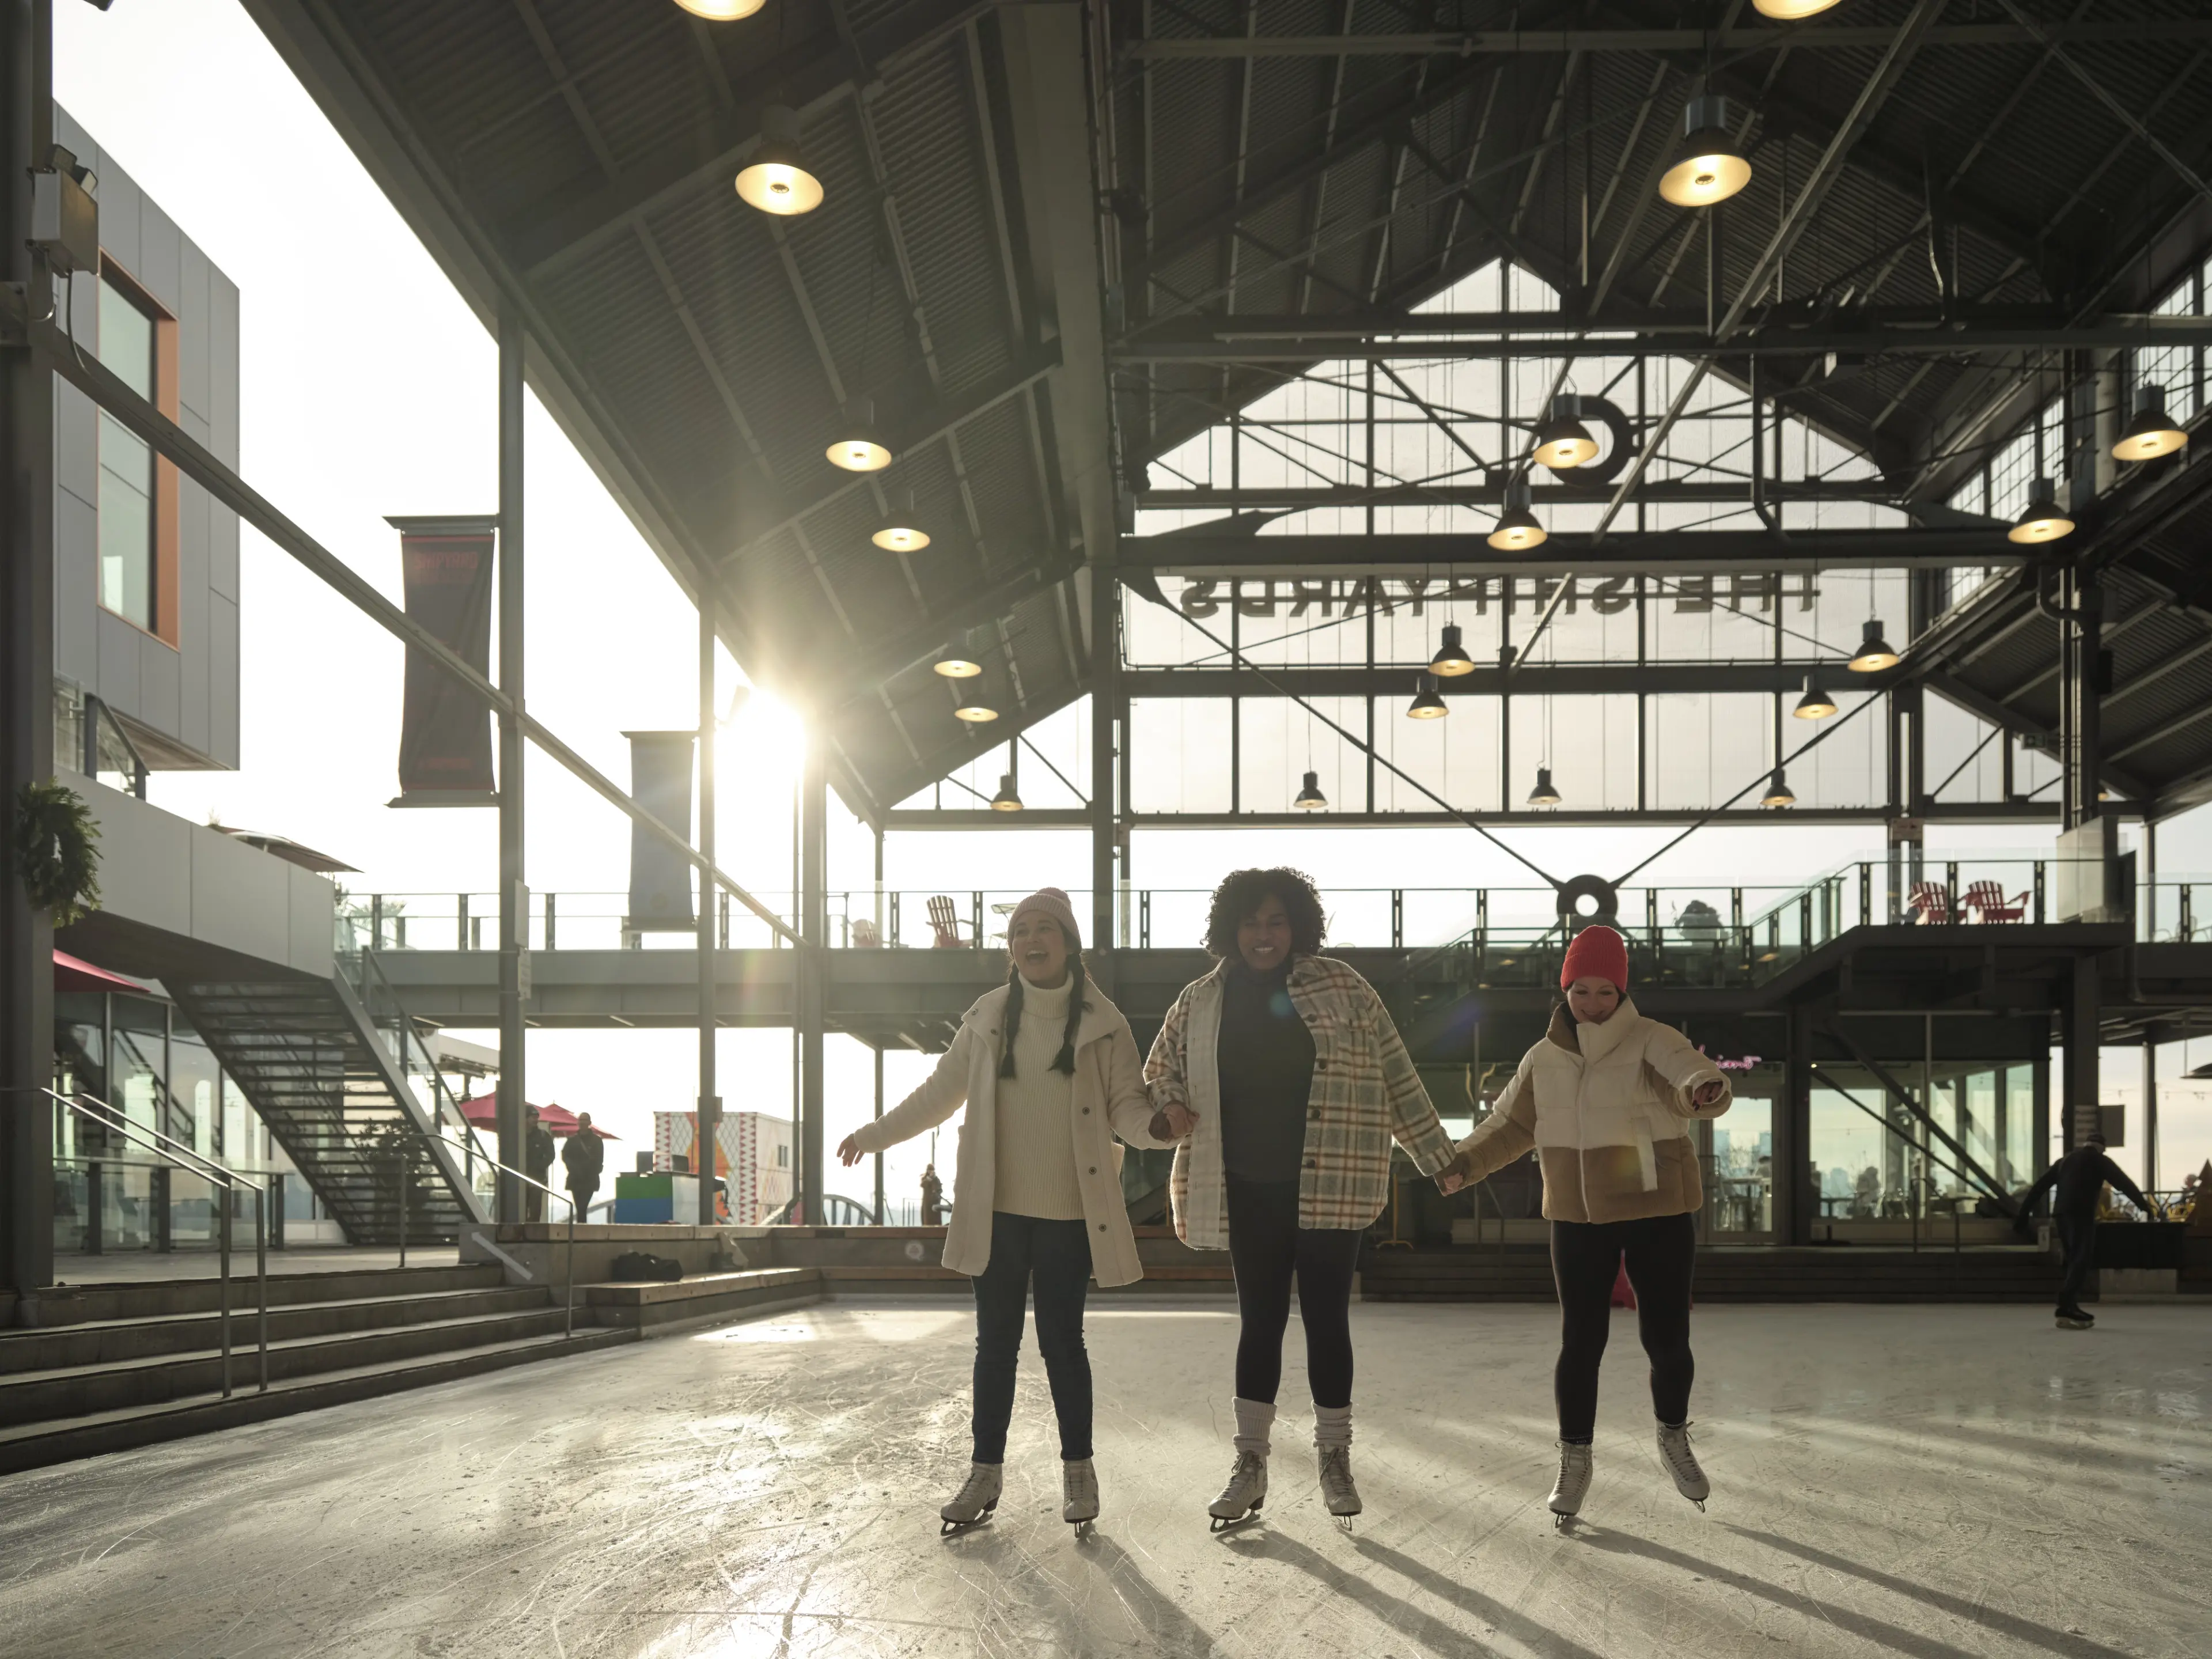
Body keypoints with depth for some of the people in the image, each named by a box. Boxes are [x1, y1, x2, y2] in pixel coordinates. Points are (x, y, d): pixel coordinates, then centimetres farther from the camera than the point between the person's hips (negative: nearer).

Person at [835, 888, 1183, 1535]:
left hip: (1068, 1213, -2)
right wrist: (874, 1135, 16)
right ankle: (986, 1471, 18)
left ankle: (1078, 1469, 19)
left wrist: (1155, 1124, -24)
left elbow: (1126, 1103, -2)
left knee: (1062, 1340, 4)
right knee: (996, 1341, 8)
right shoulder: (988, 1018, 6)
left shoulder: (1101, 1022, -1)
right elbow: (940, 1093, 15)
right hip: (998, 1209, 2)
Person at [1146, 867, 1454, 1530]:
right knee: (1259, 1320, 9)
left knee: (1327, 1319, 4)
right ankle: (1250, 1464, 18)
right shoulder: (1201, 1002, 3)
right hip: (1248, 1192, 2)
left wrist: (1440, 1157, 0)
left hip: (1328, 1189, -2)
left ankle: (1335, 1458, 20)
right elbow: (1160, 1074, 17)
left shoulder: (1341, 989, -3)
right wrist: (1173, 1113, -4)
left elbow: (1396, 1077, 0)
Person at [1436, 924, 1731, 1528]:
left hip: (1659, 1214, -2)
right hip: (1579, 1221, 3)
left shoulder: (1652, 1042, -8)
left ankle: (1674, 1439, 30)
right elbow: (1511, 1124, 16)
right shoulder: (1546, 1058, 5)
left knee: (1667, 1339, 2)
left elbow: (1690, 1075, -28)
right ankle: (1574, 1462, 16)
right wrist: (1463, 1163, 3)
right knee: (1580, 1342, 1)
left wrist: (1705, 1089, -52)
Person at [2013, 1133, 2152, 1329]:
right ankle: (2066, 1311, -25)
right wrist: (2144, 1205, -5)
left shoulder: (2064, 1161, 25)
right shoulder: (2098, 1160, 8)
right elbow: (2123, 1182, -2)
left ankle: (2071, 1307, 10)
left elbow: (2039, 1186, 22)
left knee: (2075, 1261, 16)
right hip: (2081, 1215, -7)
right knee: (2080, 1262, -12)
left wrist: (2023, 1213, 21)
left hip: (2061, 1215, 7)